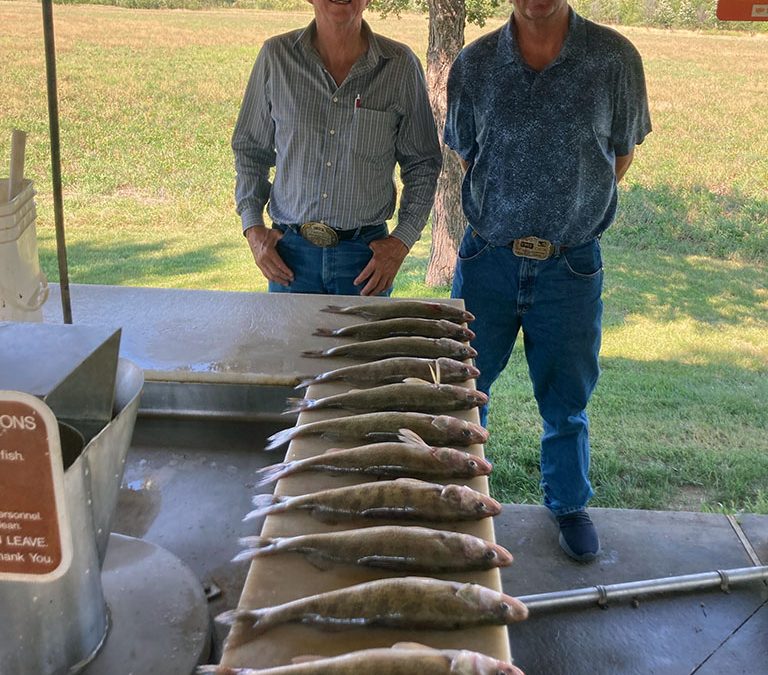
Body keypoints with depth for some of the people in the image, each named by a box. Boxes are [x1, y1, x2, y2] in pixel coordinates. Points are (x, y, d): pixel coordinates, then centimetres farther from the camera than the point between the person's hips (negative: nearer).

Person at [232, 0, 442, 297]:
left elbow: (422, 163, 5)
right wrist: (252, 227, -1)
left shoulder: (401, 65, -3)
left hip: (367, 254, 0)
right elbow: (249, 149, 9)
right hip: (290, 250, 1)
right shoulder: (275, 56, -1)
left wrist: (403, 240, -4)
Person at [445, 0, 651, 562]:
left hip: (572, 263, -1)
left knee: (567, 398, 13)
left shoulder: (614, 57, -6)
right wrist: (508, 210, 5)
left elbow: (622, 152, 7)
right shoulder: (474, 63, -2)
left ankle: (570, 503, 38)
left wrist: (571, 210, 4)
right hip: (487, 258, 2)